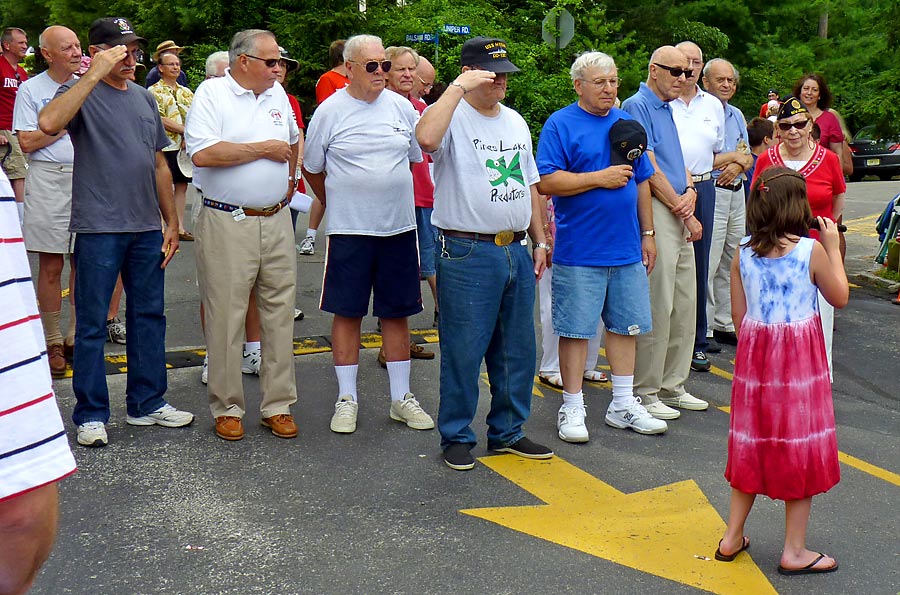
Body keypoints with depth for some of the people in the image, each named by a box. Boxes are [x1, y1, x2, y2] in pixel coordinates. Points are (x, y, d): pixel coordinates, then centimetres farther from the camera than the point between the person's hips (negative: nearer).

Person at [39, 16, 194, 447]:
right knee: (92, 323, 2)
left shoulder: (144, 98, 15)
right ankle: (91, 415, 11)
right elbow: (49, 123, -27)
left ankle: (147, 403, 24)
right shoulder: (82, 93, -4)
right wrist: (95, 75, -24)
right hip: (98, 228, -6)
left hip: (147, 228, 6)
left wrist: (171, 222, 14)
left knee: (149, 316, 12)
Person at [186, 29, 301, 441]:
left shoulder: (277, 94, 14)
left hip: (277, 221, 6)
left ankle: (278, 405, 16)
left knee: (280, 314, 7)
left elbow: (293, 141, 33)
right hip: (227, 223, -6)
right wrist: (263, 149, -12)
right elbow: (202, 153, -20)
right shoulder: (212, 93, -6)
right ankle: (227, 407, 12)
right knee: (225, 317, -1)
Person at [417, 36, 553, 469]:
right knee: (463, 351, -1)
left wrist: (540, 240, 17)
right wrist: (459, 87, -23)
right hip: (467, 254, -7)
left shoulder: (515, 121, 17)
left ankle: (508, 431, 27)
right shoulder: (452, 116, -6)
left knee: (518, 350, 13)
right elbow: (426, 138, -32)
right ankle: (456, 437, 13)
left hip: (516, 252, 7)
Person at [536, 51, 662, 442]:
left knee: (626, 325, 11)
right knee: (575, 329, 0)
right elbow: (546, 182, -15)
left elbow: (642, 182, 18)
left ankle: (623, 405, 23)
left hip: (626, 249, 6)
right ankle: (572, 409, 12)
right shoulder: (560, 124, -5)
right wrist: (600, 178, -15)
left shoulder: (627, 124, 13)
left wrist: (647, 234, 14)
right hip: (579, 251, -6)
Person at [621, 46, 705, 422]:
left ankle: (672, 386, 20)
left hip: (679, 213, 9)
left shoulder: (668, 109, 19)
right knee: (656, 307, -7)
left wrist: (690, 191, -2)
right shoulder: (637, 106, -9)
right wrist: (684, 212, -10)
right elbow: (650, 169, -14)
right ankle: (645, 392, 1)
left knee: (684, 306, 11)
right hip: (654, 212, -9)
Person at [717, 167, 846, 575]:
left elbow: (738, 314, 3)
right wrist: (833, 246, 9)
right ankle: (794, 551, 13)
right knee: (800, 449, 6)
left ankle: (732, 537, 24)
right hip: (799, 360, -4)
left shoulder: (743, 253, -1)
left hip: (755, 357, 4)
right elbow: (840, 298, 2)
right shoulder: (811, 251, -12)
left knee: (753, 445, 16)